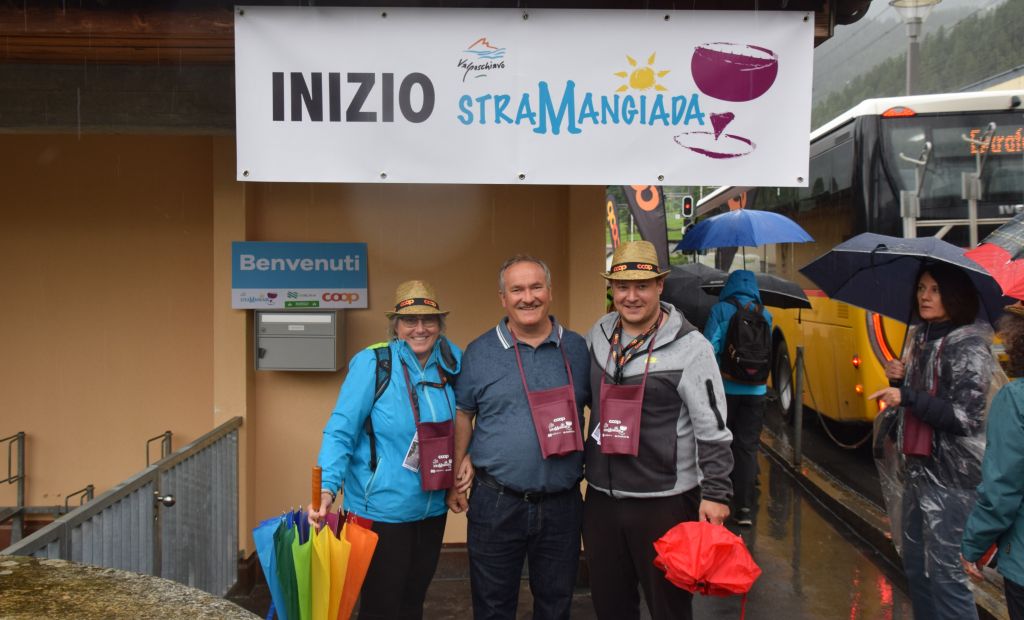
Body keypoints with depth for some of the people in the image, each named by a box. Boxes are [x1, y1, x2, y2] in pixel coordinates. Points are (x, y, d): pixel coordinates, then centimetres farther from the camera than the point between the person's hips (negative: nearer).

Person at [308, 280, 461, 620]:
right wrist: (328, 488, -28)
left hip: (433, 509, 5)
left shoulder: (450, 362, 0)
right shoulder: (373, 363, -16)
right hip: (382, 510, -5)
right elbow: (340, 432, -18)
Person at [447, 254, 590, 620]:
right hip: (496, 504, -1)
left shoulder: (578, 349, 2)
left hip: (561, 503, 1)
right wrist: (459, 470, 0)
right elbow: (462, 415, 5)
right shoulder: (479, 352, -1)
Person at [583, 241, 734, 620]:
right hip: (601, 497, 5)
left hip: (664, 502, -5)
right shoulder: (598, 335, 5)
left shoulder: (689, 346, -12)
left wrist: (715, 493, -12)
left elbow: (713, 429, -10)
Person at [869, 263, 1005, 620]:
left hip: (951, 475, -8)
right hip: (916, 468, 8)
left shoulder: (969, 348, -12)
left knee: (944, 571, -4)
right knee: (914, 563, 15)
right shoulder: (920, 339, 11)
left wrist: (907, 396, -22)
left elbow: (965, 418, -18)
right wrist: (899, 380, 0)